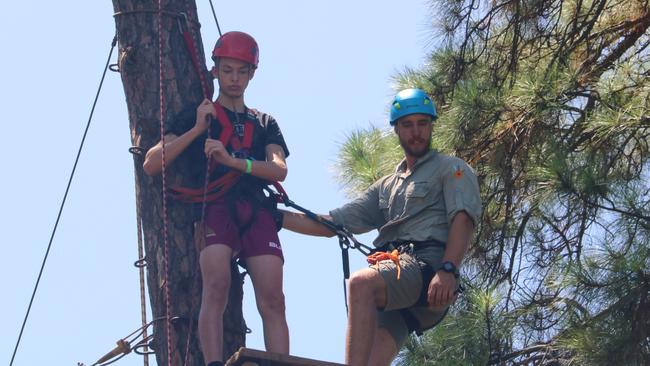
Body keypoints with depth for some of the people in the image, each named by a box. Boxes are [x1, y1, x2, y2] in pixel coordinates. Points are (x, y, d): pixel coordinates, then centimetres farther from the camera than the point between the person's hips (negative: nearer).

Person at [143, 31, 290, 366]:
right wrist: (197, 129, 1)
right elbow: (151, 165, 8)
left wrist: (232, 160, -12)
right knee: (216, 287, -26)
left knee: (272, 300, -14)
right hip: (214, 205, -2)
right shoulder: (196, 116, 20)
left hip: (256, 210, 2)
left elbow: (279, 170, 5)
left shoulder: (265, 124, 26)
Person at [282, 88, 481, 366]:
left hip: (429, 269, -7)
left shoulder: (452, 169, 14)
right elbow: (332, 223, 27)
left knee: (361, 283, -34)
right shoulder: (387, 186, 33)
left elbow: (463, 219, -4)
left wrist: (448, 271, -22)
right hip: (392, 292, 7)